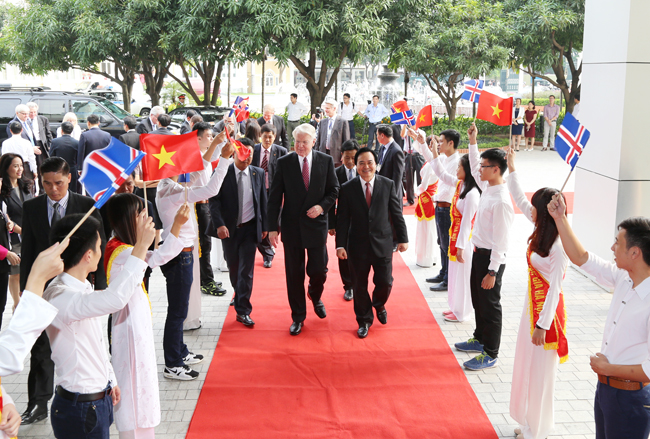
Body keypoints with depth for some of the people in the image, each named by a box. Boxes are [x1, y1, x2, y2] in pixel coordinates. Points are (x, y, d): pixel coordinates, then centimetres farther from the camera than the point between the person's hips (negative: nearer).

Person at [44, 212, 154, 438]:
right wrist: (140, 247, -40)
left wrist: (109, 380, 21)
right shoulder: (58, 297, -26)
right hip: (79, 411, -9)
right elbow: (114, 298, -44)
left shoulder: (80, 287, 6)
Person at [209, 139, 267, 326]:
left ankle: (243, 311, 1)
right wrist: (219, 224, -20)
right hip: (228, 228, 0)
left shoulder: (258, 173, 2)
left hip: (250, 228, 0)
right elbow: (214, 200, -8)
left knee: (246, 269, -4)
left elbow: (263, 201, 8)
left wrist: (265, 226, 6)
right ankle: (239, 295, 40)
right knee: (233, 267, 13)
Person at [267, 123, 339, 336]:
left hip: (316, 223, 0)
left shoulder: (326, 161, -1)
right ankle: (298, 317, 22)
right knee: (294, 274, 7)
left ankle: (315, 297, 39)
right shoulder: (284, 163, -3)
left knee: (318, 270, 3)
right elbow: (274, 197, -3)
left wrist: (322, 206, -13)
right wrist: (272, 227, -8)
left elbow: (334, 190, 7)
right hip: (292, 226, 0)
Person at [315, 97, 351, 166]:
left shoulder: (343, 122, 0)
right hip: (323, 153, 4)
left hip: (336, 155, -4)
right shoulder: (322, 122, 13)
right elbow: (318, 139, 15)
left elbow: (346, 141, -2)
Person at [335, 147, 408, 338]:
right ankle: (364, 320, 29)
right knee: (360, 286, 8)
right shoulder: (347, 188, -3)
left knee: (385, 282, 2)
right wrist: (340, 244, -9)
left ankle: (378, 304, 37)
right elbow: (342, 219, -3)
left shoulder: (388, 185, -1)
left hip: (382, 243, 0)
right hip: (358, 245, 0)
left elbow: (397, 213, 2)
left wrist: (403, 238, 1)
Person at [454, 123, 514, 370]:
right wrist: (473, 142, 18)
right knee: (478, 299, 23)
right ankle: (480, 339, 41)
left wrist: (492, 272, -22)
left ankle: (490, 355, 15)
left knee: (490, 305, 2)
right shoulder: (487, 187, 1)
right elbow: (475, 169, 23)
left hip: (491, 257, -9)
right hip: (479, 252, 9)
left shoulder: (501, 202, -25)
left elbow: (500, 240, -23)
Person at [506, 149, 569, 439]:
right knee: (526, 366, 18)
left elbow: (554, 289, -23)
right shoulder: (541, 230, -1)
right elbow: (520, 200, 11)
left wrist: (542, 325, -19)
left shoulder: (559, 246, -25)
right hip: (532, 303, 9)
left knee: (539, 371, 5)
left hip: (546, 309, -9)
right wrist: (512, 169, 11)